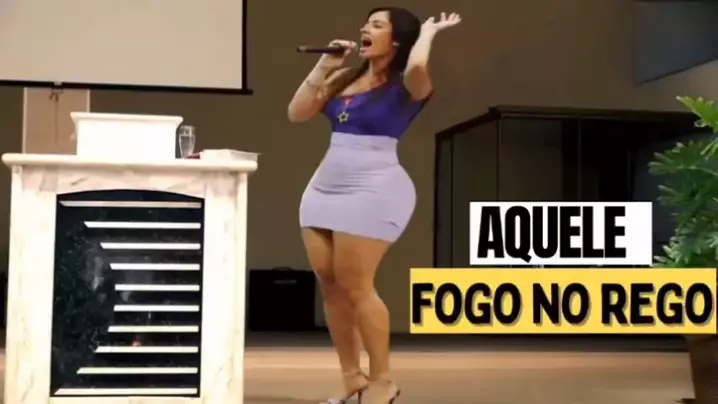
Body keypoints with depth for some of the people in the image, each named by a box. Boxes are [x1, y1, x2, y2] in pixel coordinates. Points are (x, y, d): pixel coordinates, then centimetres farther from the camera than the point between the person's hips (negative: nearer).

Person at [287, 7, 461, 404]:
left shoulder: (406, 86, -4)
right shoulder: (346, 79, 14)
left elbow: (417, 67, -28)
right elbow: (297, 112, 14)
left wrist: (427, 31, -9)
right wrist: (324, 66, 9)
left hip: (374, 190, -7)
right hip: (324, 188, 7)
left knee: (355, 287, -6)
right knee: (330, 286, 7)